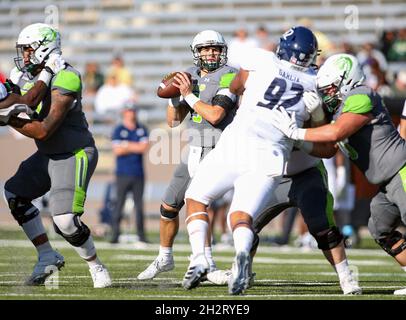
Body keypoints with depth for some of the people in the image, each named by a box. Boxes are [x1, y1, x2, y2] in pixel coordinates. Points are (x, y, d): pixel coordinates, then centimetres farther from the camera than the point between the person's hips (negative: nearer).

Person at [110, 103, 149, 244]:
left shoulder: (142, 129, 11)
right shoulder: (118, 130, 3)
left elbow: (144, 148, -2)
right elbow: (117, 150, -9)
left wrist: (127, 145, -5)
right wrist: (135, 147, -6)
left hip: (138, 174, 3)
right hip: (123, 173, -3)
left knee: (139, 204, 3)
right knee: (119, 203, -6)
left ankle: (141, 235, 5)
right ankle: (115, 234, -5)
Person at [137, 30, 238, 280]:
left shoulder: (227, 77, -12)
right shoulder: (192, 77, 10)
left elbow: (215, 116, -24)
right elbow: (174, 121, 11)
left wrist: (189, 95, -17)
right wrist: (173, 95, -5)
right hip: (195, 154, 8)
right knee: (169, 206, 14)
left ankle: (206, 263, -14)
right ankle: (165, 258, 33)